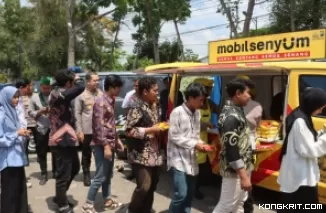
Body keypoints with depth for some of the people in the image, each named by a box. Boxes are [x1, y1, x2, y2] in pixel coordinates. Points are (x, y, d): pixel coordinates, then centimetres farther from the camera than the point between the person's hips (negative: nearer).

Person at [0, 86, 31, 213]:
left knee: (20, 187, 16)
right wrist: (17, 134, -19)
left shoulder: (12, 112, 10)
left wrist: (22, 133, 2)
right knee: (10, 190, 2)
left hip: (17, 156, 8)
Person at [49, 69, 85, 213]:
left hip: (67, 138, 11)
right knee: (64, 174, 2)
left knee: (74, 168, 23)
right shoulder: (57, 93, -18)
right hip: (62, 140, -11)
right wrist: (77, 79, -10)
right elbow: (80, 87, -26)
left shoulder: (60, 94, 13)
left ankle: (60, 197, 38)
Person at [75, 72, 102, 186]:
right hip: (86, 130, -3)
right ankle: (86, 175, 24)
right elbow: (77, 114, -5)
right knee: (86, 154, 10)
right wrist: (79, 131, -10)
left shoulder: (100, 93, 5)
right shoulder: (81, 95, -5)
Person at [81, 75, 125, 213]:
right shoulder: (101, 103, -15)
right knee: (100, 177, -3)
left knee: (108, 175, 16)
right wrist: (105, 146, -22)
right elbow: (99, 126, -20)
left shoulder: (110, 102, 12)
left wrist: (117, 140, 20)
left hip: (110, 144, 9)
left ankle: (108, 201, 29)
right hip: (102, 146, -9)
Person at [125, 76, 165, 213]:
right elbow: (129, 130, -19)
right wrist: (150, 130, -18)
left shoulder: (155, 106, 10)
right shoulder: (137, 108, -15)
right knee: (144, 187, -8)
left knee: (152, 186, 14)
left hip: (155, 154, 8)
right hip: (141, 155, -8)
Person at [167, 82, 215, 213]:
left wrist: (201, 144, -4)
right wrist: (195, 144, -16)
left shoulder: (197, 113, 8)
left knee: (190, 194, 13)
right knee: (181, 194, -11)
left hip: (191, 159, 7)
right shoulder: (177, 112, -13)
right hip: (178, 159, -7)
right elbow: (174, 137, -14)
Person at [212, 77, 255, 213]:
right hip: (234, 170, -10)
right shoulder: (231, 116, -24)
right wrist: (243, 176, -26)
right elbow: (231, 148, -27)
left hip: (242, 166, 10)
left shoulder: (236, 110, 8)